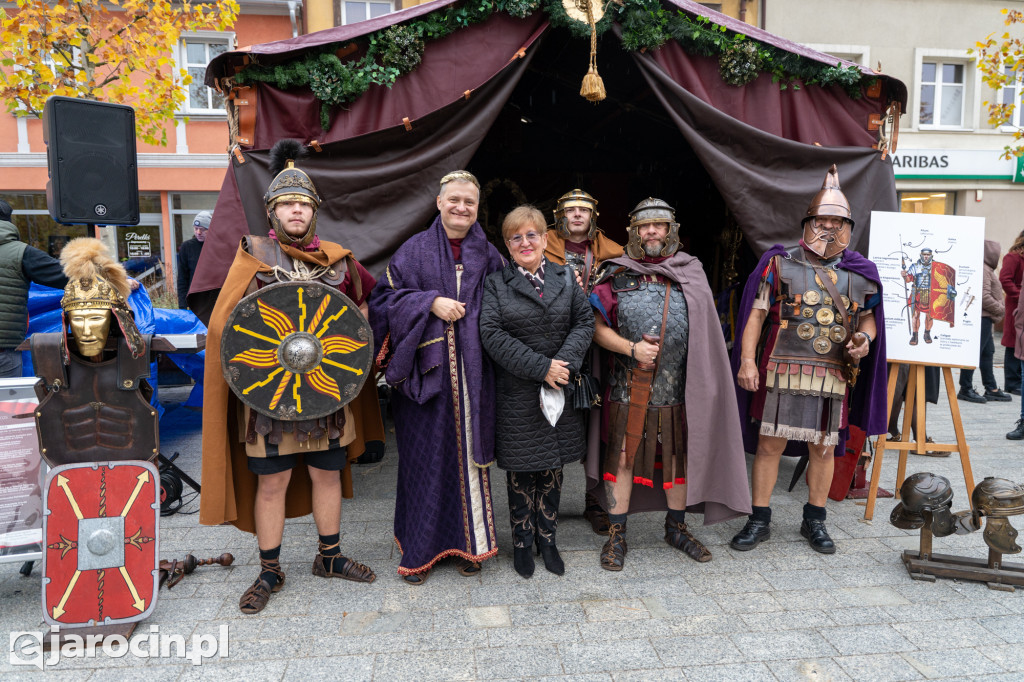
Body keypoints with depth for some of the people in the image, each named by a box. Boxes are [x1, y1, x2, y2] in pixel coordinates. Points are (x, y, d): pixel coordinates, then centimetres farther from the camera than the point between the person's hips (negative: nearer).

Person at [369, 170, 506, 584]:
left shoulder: (488, 255, 10)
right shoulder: (415, 250, 5)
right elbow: (384, 298, 0)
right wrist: (430, 302, -13)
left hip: (472, 372, 2)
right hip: (427, 369, -1)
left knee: (469, 450, 5)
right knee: (425, 454, 3)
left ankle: (467, 542, 22)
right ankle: (420, 549, 18)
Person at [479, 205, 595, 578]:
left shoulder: (566, 277, 8)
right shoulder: (495, 283, -3)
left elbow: (585, 321, 2)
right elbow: (492, 334, -12)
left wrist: (565, 361, -15)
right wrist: (541, 368, -17)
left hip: (560, 390, 3)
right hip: (516, 393, -3)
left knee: (552, 467, 12)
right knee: (520, 470, 7)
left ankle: (547, 538, 28)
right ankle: (522, 542, 24)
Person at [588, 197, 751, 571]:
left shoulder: (691, 275, 6)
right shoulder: (617, 276, 2)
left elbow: (706, 332, 8)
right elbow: (598, 327, 1)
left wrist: (702, 383, 0)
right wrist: (632, 348, -14)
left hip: (678, 387, 2)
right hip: (629, 387, -2)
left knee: (679, 456, 13)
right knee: (623, 456, 3)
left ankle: (676, 527, 33)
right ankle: (616, 534, 18)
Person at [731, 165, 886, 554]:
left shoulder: (860, 272, 9)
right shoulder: (780, 263, 1)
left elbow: (868, 316, 19)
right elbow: (756, 313, -2)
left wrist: (865, 338, -4)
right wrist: (747, 359, -11)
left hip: (833, 376, 3)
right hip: (781, 372, -2)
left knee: (824, 448, 11)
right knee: (769, 444, 2)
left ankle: (814, 521, 29)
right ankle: (759, 521, 15)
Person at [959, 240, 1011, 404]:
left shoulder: (986, 269, 19)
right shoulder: (982, 270, -16)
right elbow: (984, 296, -21)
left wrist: (998, 307, 13)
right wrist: (999, 309, -9)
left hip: (985, 318, 11)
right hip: (981, 317, -11)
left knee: (987, 352, 14)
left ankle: (991, 389, 21)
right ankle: (965, 389, 0)